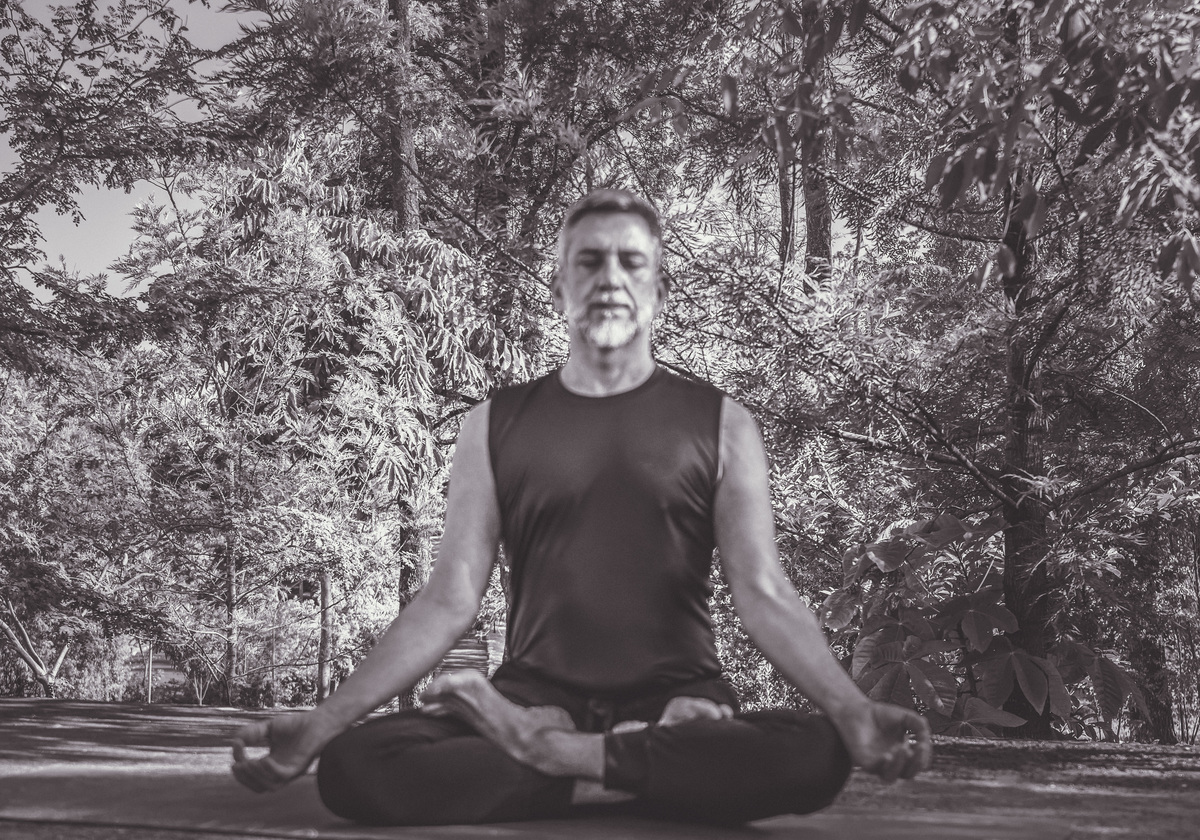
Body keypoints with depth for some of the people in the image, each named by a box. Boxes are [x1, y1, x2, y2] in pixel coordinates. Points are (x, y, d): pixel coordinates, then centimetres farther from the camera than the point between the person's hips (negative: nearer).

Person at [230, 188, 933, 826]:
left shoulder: (719, 424, 5)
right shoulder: (497, 425, 8)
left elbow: (764, 594, -3)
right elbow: (449, 601, 2)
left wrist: (853, 712, -22)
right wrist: (321, 723, -9)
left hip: (679, 700, 0)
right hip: (533, 695, 1)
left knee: (814, 755, -33)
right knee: (353, 765, -28)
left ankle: (543, 750, -18)